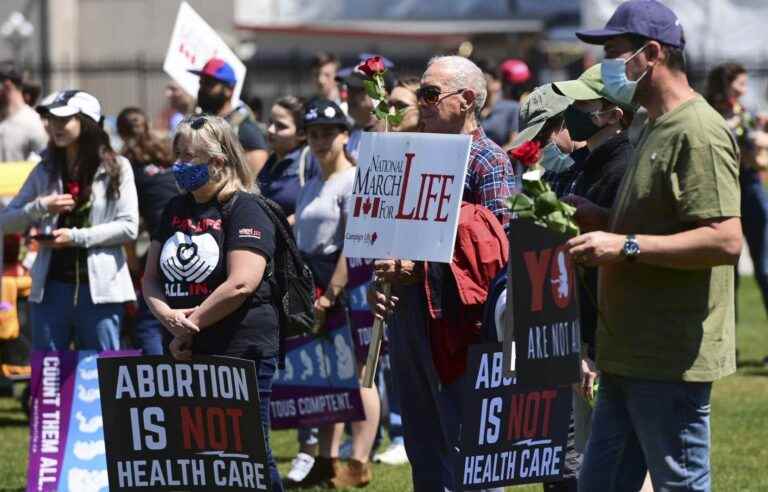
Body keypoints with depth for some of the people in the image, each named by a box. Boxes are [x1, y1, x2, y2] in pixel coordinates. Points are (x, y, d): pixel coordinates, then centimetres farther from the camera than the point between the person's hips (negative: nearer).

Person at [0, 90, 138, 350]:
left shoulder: (116, 168, 0)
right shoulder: (45, 171, 10)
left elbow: (129, 227, -8)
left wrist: (76, 237, -13)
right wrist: (40, 207, -8)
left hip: (98, 289, -3)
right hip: (50, 288, 3)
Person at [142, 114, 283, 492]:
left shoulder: (245, 210, -8)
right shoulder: (175, 210, 15)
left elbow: (241, 284, -18)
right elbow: (151, 279, 14)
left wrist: (190, 326, -10)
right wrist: (169, 316, -8)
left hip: (241, 351, -7)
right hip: (186, 357, 7)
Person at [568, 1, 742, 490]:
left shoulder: (699, 133, -15)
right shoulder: (657, 129, 18)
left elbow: (726, 240, -24)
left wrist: (625, 245, -23)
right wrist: (598, 218, 12)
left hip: (674, 358, -10)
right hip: (630, 356, 10)